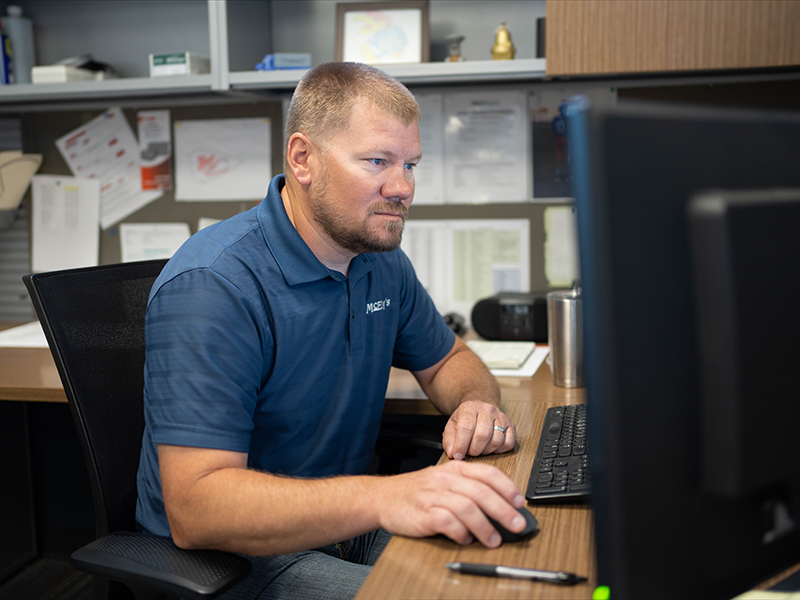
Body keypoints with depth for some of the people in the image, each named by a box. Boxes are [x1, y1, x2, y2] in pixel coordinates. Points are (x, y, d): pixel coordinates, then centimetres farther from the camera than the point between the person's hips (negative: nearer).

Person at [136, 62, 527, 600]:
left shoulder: (383, 261, 3)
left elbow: (446, 359, 18)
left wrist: (477, 404, -8)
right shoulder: (209, 287, -24)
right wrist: (381, 499, -45)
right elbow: (194, 507, -31)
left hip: (346, 527, 8)